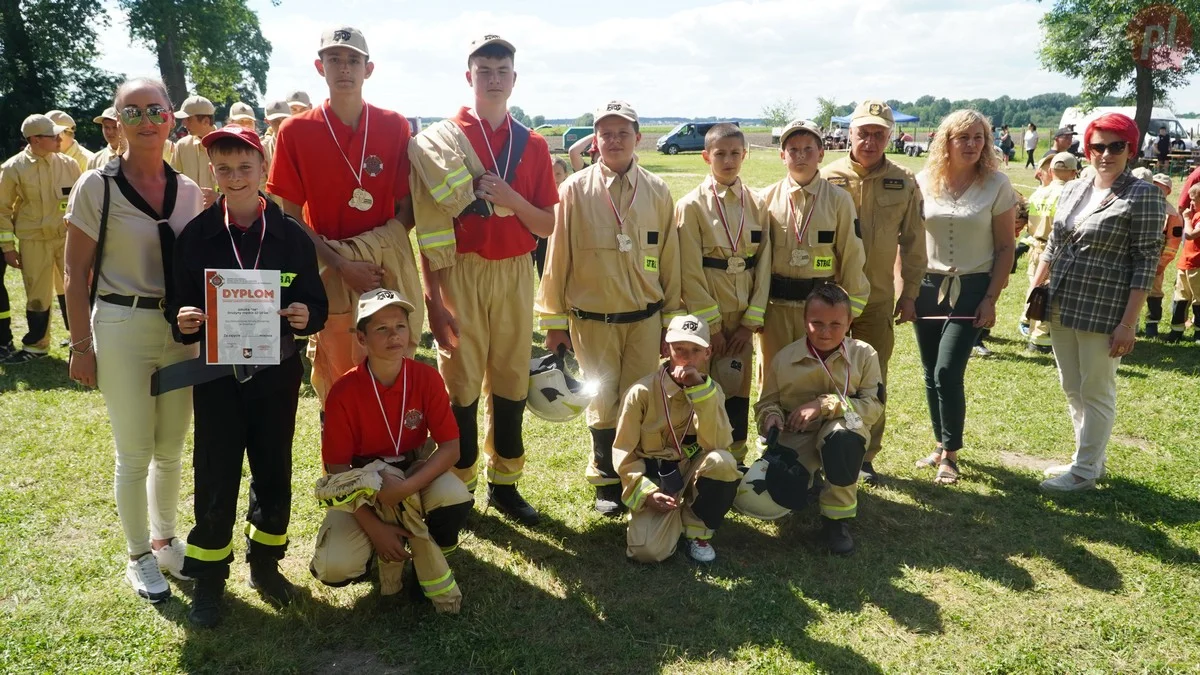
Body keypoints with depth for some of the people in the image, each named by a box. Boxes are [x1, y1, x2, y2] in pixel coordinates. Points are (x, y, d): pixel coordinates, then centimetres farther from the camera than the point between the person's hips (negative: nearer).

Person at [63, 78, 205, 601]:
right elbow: (77, 274, -4)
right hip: (122, 328, -3)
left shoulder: (190, 191, 5)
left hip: (182, 331, 4)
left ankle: (166, 540, 34)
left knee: (171, 449, 14)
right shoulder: (97, 187, -6)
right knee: (135, 453, 6)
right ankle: (139, 557, 24)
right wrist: (81, 345, -7)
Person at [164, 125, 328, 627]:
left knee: (273, 471, 12)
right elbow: (179, 305, 0)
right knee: (215, 476, 6)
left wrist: (305, 317, -22)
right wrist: (182, 321, -21)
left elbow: (316, 306, 0)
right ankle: (208, 576, 24)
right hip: (216, 373, 0)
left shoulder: (291, 235, -4)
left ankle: (265, 562, 33)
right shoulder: (195, 235, -3)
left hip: (276, 372, 1)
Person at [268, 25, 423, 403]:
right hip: (329, 270, -1)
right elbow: (292, 217, -2)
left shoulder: (395, 127, 2)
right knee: (338, 378, 8)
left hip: (388, 269, 1)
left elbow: (408, 209, 3)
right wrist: (341, 264, -13)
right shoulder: (296, 131, -1)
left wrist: (372, 248, -13)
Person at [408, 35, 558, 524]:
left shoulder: (533, 145, 8)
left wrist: (509, 197, -12)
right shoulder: (442, 140, -1)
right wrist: (433, 295, -11)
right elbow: (431, 225, -5)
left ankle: (504, 483, 23)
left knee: (512, 380, 9)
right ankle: (458, 487, 17)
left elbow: (548, 226, 6)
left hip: (516, 273, 3)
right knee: (460, 382, 3)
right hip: (461, 273, -3)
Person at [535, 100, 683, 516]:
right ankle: (606, 481, 24)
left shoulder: (657, 192, 3)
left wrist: (671, 321, 8)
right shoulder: (575, 190, -3)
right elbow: (557, 257, 0)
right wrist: (554, 321, 0)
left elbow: (669, 259, 7)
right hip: (591, 320, -1)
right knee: (603, 402, 6)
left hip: (645, 319, 2)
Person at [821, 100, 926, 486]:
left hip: (879, 299, 2)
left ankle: (865, 454, 24)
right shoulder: (828, 178, -4)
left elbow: (913, 243, 6)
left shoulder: (904, 183, 1)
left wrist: (910, 293, 4)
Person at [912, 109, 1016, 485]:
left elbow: (1005, 247, -2)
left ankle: (951, 454, 8)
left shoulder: (996, 185, -5)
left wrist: (991, 299, -7)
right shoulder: (924, 182, 0)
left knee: (948, 372, -10)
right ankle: (941, 445, 27)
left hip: (971, 289, -3)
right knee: (931, 375, 10)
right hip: (927, 286, 3)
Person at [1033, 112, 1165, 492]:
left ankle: (1085, 471, 18)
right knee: (1071, 389, 16)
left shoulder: (1143, 196, -9)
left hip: (1103, 313, -6)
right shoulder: (1073, 190, 8)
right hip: (1061, 307, 7)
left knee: (1096, 392, 5)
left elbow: (1146, 263, -12)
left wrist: (1127, 323, -16)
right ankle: (1090, 458, 32)